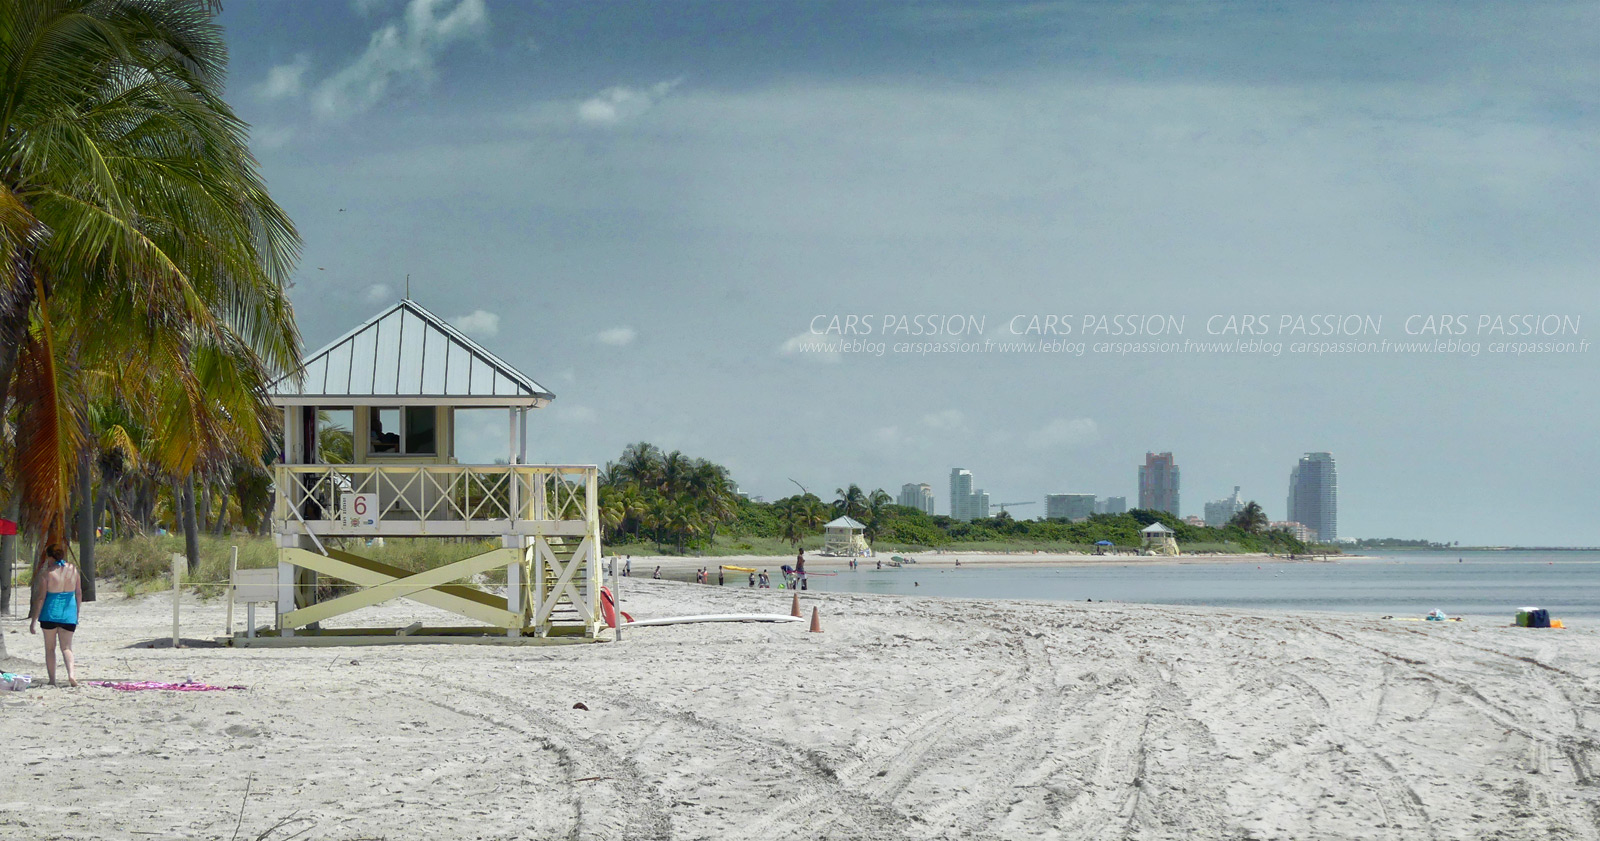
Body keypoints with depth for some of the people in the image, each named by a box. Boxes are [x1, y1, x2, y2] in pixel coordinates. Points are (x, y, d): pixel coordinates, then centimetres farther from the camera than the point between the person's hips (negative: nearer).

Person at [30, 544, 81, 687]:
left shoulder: (47, 572, -9)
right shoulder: (73, 568, 2)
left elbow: (40, 597, -9)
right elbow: (79, 593, 8)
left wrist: (34, 620, -4)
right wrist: (77, 613, 21)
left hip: (50, 612, -2)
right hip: (69, 614, 2)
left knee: (50, 648, 12)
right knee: (66, 647, 8)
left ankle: (52, 680, 11)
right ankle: (71, 673, -17)